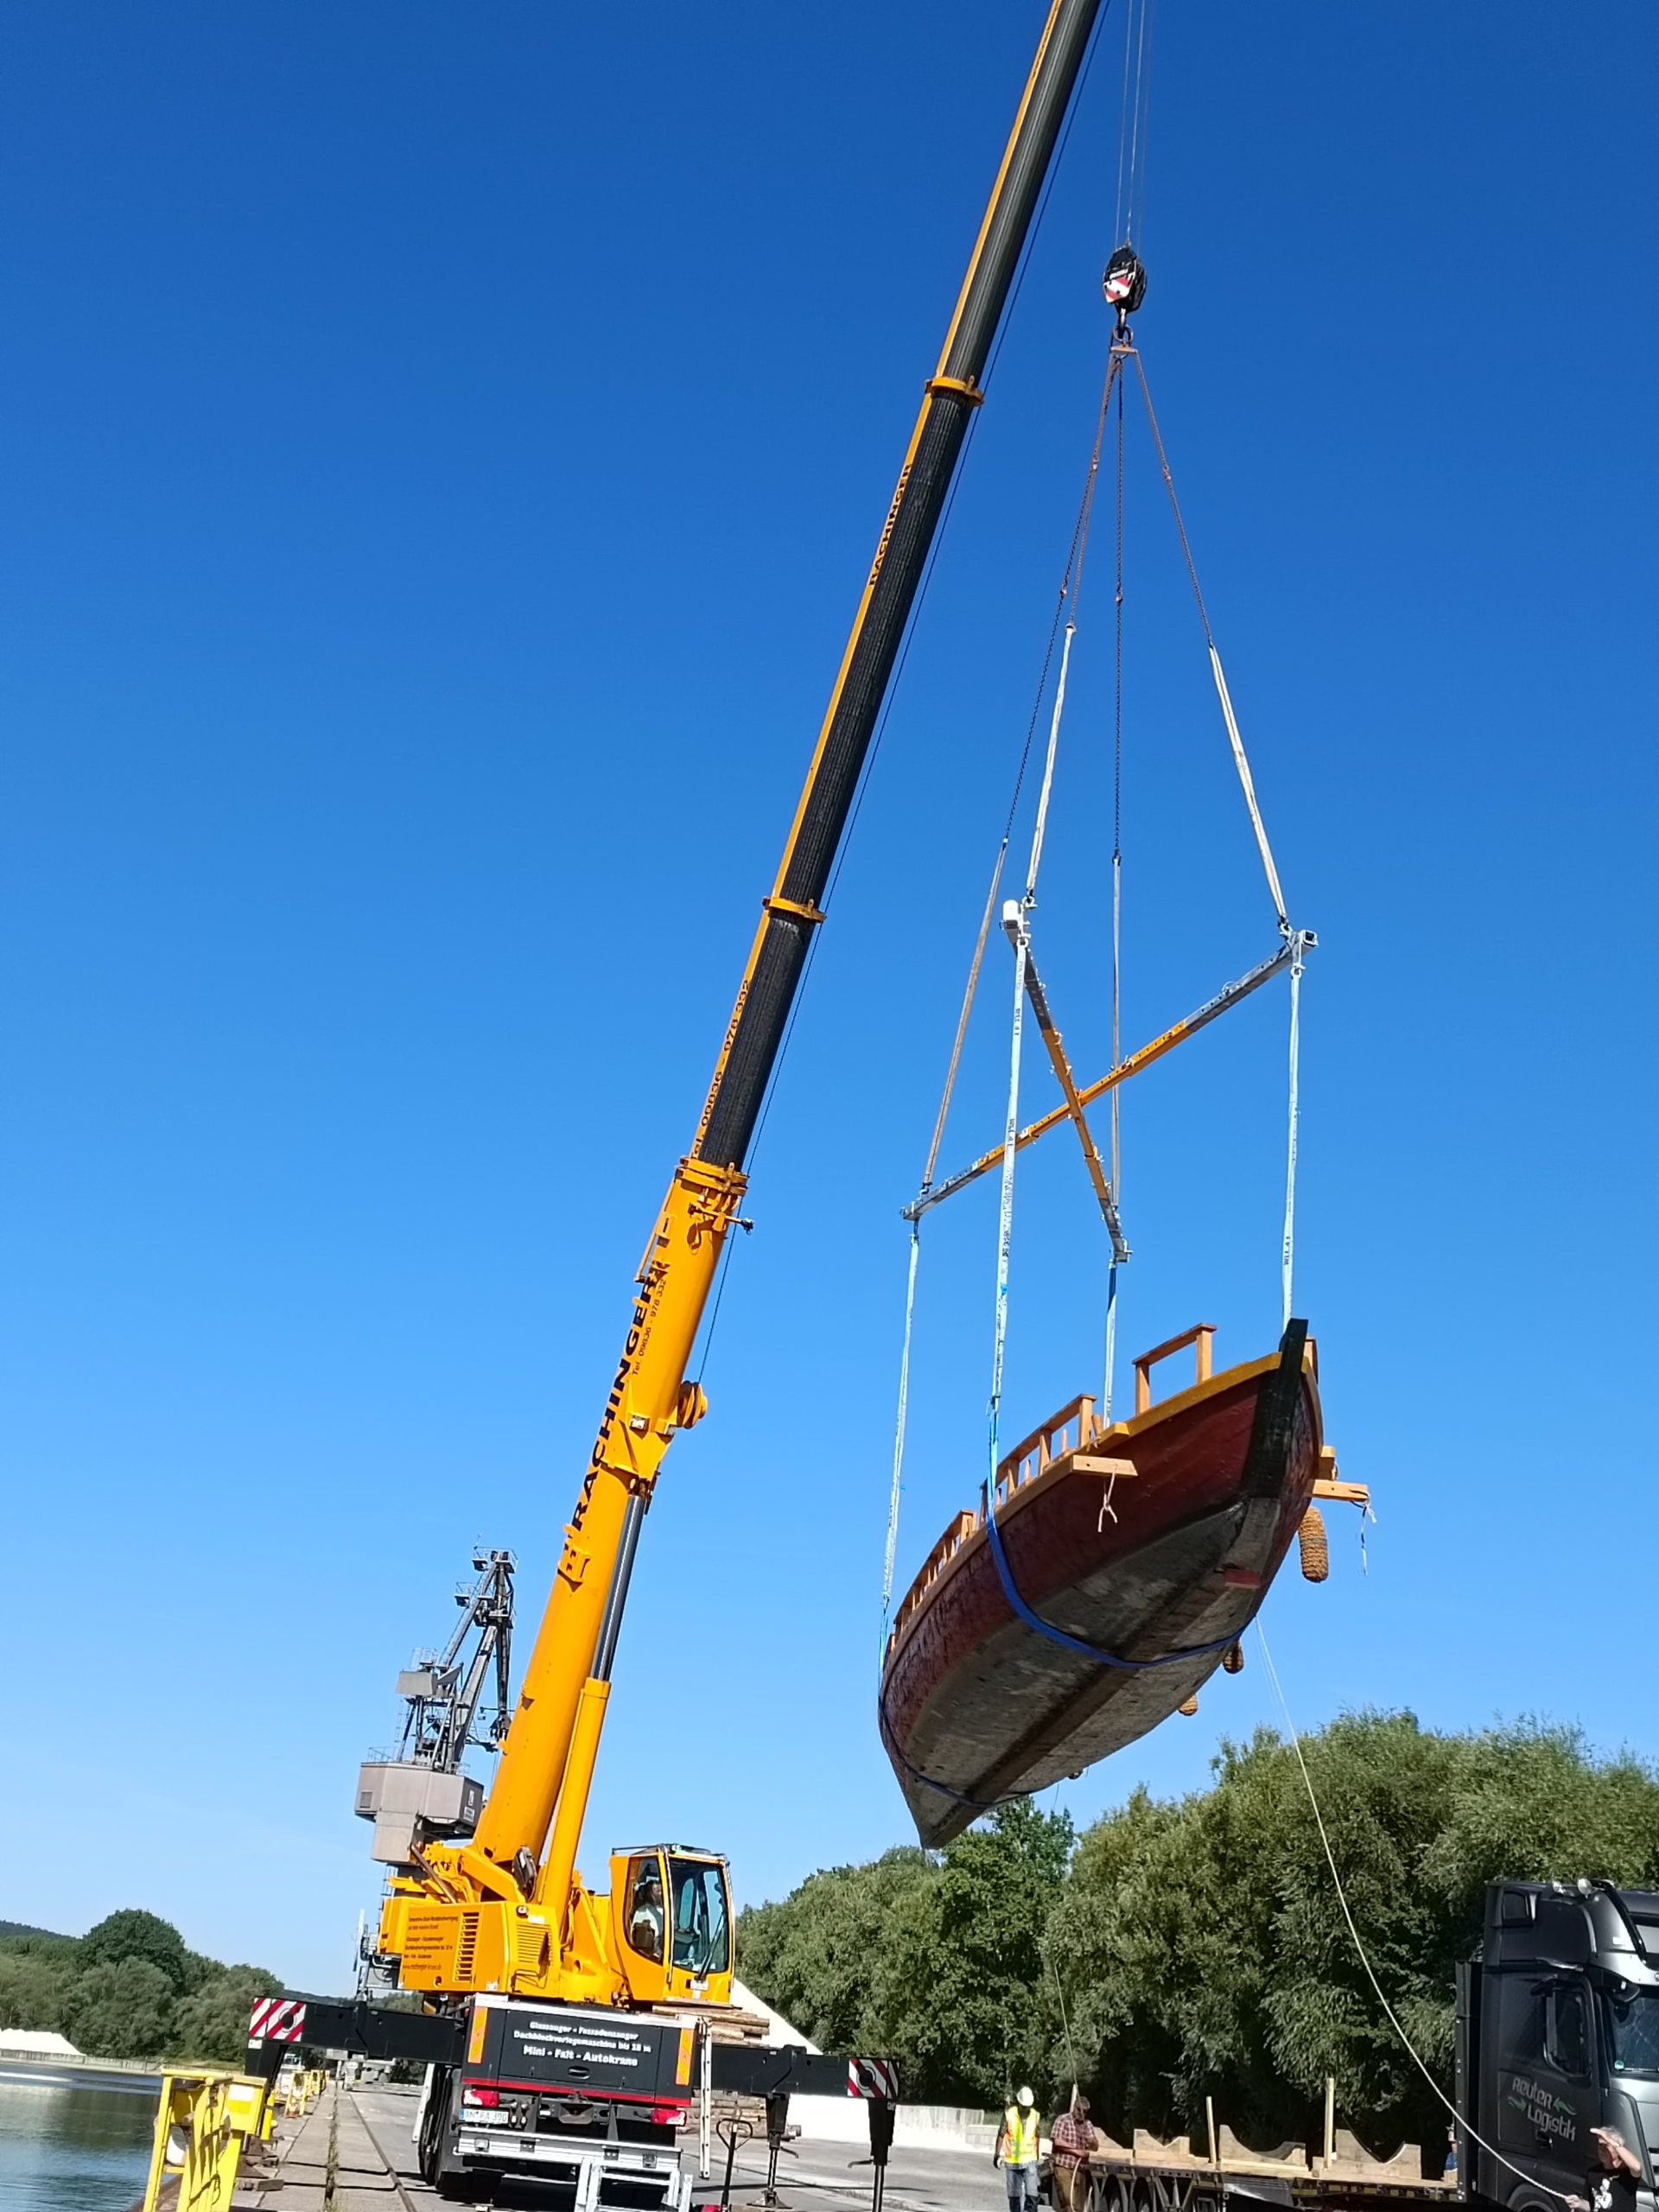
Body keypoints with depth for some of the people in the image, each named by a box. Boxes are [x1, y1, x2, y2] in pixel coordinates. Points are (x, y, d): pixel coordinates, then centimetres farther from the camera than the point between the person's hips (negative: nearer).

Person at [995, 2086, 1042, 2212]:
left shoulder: (1035, 2116, -2)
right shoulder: (1009, 2114, -8)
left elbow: (1037, 2137, 10)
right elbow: (1001, 2134, 0)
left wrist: (1038, 2156, 17)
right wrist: (997, 2154, 0)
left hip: (1030, 2161, 0)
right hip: (1012, 2161, 0)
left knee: (1031, 2194, -10)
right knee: (1014, 2195, 8)